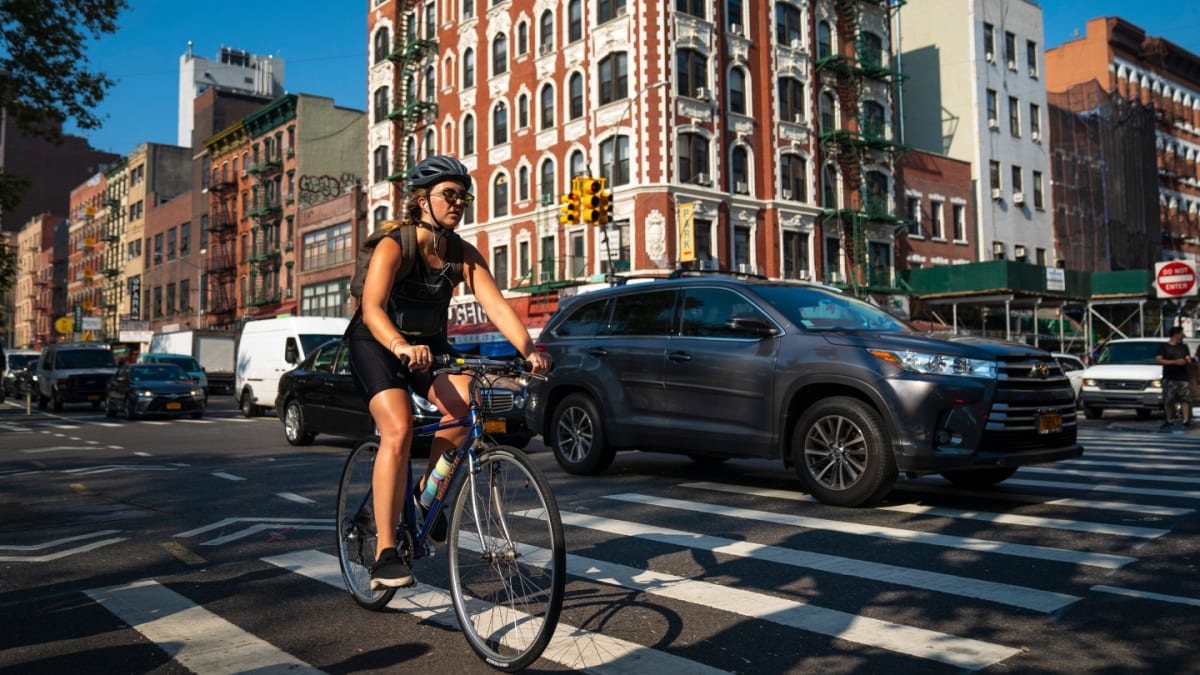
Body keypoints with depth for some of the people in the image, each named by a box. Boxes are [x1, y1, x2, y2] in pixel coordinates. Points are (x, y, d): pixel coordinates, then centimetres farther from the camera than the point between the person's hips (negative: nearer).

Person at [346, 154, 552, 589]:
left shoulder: (464, 255, -8)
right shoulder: (394, 246, -21)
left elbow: (497, 305, -19)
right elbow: (372, 310, -35)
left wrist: (529, 350, -36)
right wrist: (402, 347, -55)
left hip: (429, 344, 4)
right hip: (376, 344, -4)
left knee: (464, 403, -25)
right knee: (398, 430, -26)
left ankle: (429, 491, 1)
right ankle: (385, 556, -20)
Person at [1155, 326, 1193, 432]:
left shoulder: (1184, 347, 18)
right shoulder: (1164, 346, 3)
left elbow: (1189, 359, 20)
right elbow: (1158, 360, -6)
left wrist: (1187, 361, -6)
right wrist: (1175, 362, -14)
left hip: (1184, 378, 3)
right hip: (1169, 378, -3)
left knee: (1185, 399, -7)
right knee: (1168, 401, -2)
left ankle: (1186, 421, -8)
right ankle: (1169, 421, 10)